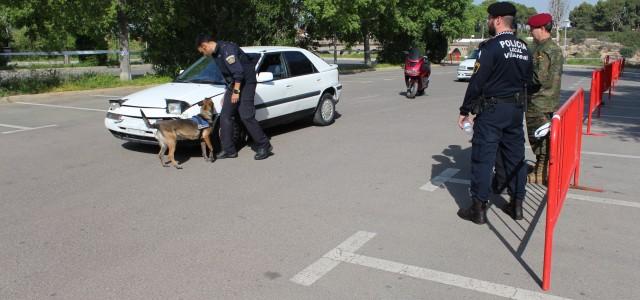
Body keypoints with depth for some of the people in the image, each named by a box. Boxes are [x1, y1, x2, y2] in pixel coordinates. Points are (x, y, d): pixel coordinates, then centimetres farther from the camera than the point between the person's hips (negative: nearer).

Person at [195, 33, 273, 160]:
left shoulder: (227, 49, -19)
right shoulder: (216, 53, 12)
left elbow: (238, 71, -24)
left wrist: (236, 91, -21)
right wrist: (230, 90, 20)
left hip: (246, 83, -10)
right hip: (234, 84, 10)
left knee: (246, 116, -14)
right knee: (225, 115, 4)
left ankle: (264, 146, -4)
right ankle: (228, 150, 9)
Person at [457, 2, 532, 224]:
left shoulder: (491, 46, -13)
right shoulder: (524, 48, 10)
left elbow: (477, 81, -16)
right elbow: (527, 80, 14)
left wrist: (465, 111, -9)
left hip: (491, 110, -7)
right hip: (516, 110, 7)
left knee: (483, 158, -1)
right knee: (515, 156, 13)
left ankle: (479, 208, 3)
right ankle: (517, 204, 22)